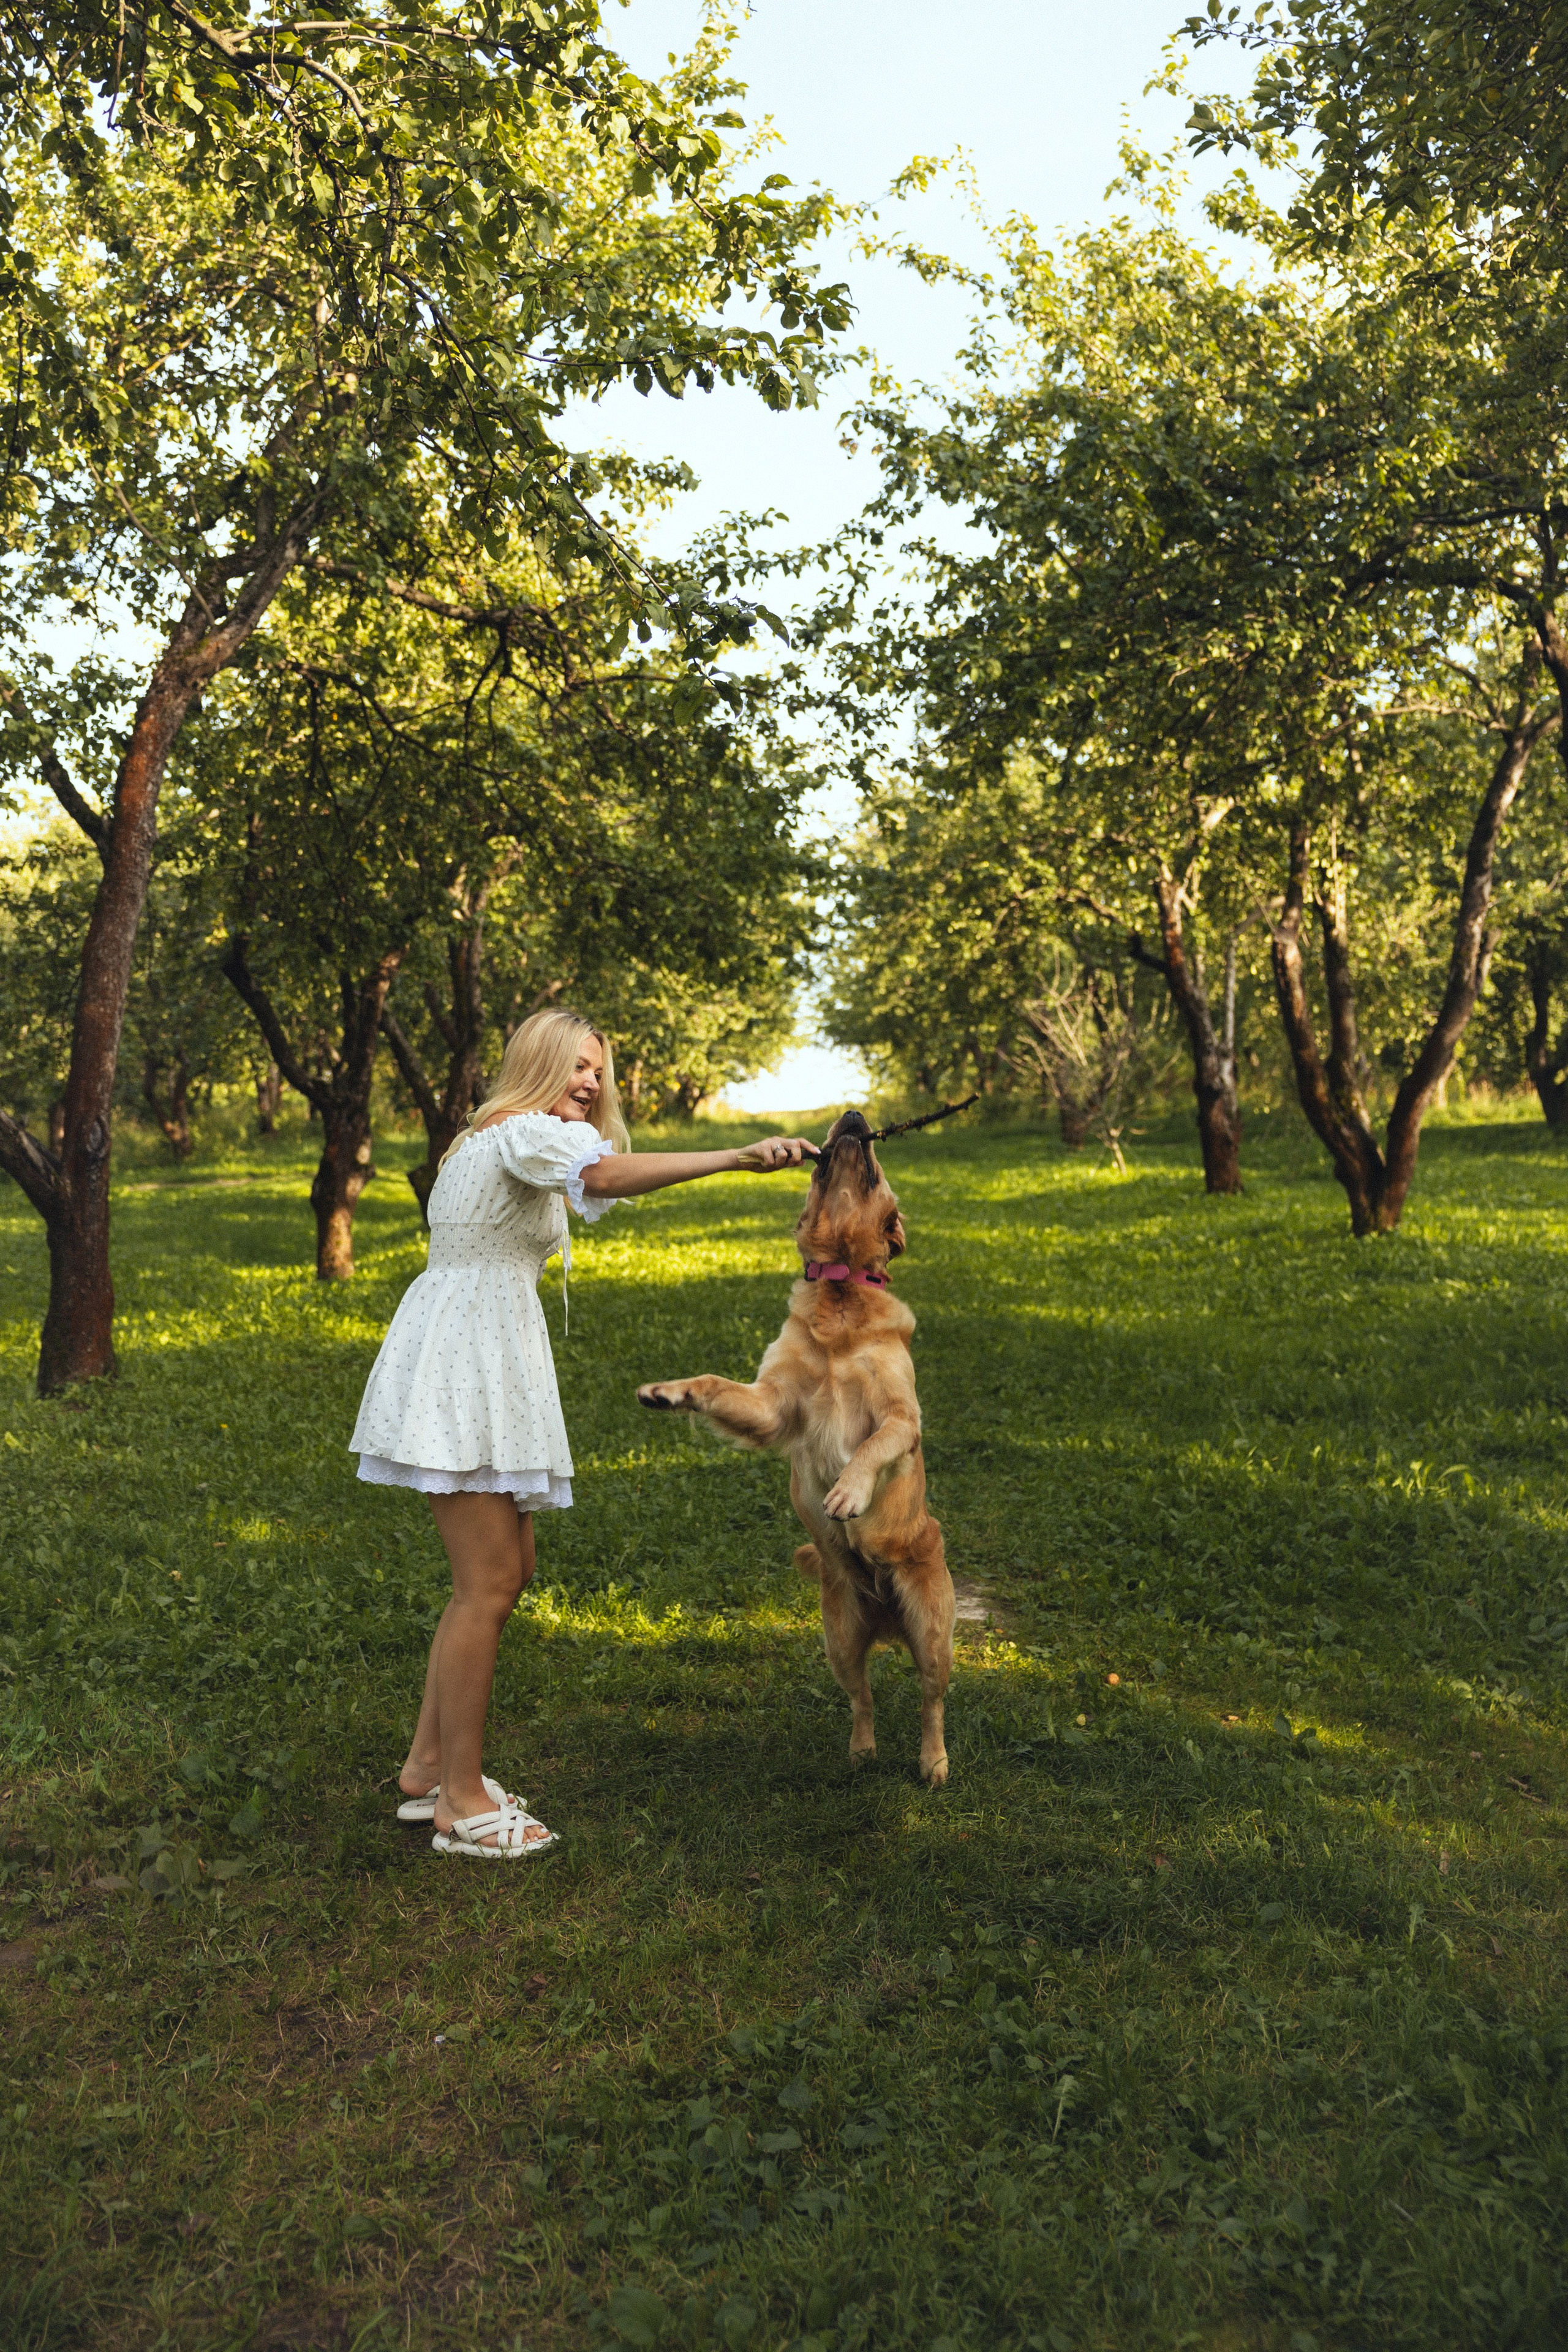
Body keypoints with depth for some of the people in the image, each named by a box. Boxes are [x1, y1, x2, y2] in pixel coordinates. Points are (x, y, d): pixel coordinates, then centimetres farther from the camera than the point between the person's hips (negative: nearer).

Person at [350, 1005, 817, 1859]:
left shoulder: (507, 1140, 23)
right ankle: (462, 1803, 2)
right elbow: (605, 1173, -33)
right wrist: (737, 1157, -40)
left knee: (507, 1567, 12)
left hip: (484, 1364, 11)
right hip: (460, 1365, -11)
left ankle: (427, 1769, 20)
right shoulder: (526, 1132, -11)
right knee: (489, 1582, -8)